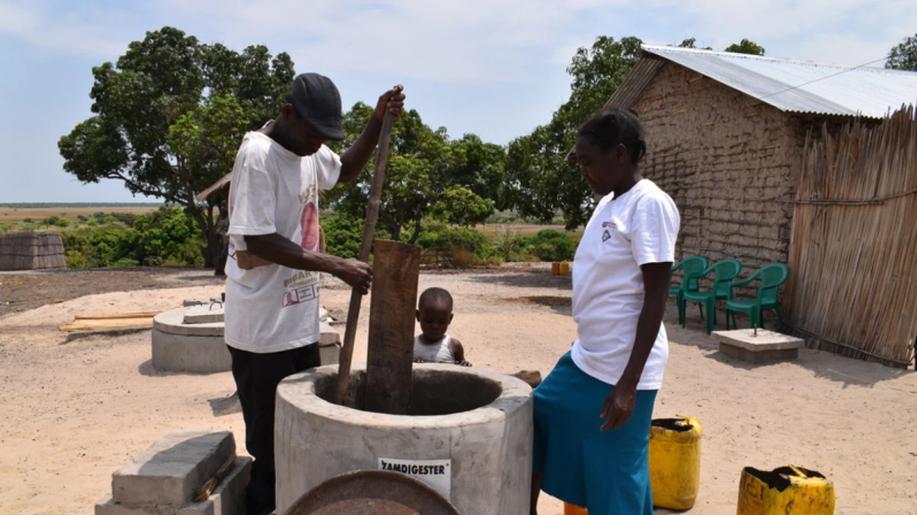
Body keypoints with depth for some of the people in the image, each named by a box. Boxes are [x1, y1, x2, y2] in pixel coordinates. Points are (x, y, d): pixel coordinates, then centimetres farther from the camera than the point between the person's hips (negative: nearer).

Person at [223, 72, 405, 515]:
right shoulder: (257, 156, -19)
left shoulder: (308, 151, 6)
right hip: (263, 331, -8)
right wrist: (337, 266, -24)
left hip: (301, 324, 8)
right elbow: (258, 241, -23)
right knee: (270, 448, 5)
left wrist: (378, 122, 10)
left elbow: (346, 170, 25)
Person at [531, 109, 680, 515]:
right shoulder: (607, 204, 10)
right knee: (534, 424, 19)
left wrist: (628, 383, -21)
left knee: (616, 477, 4)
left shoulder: (649, 205, -15)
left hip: (620, 370, -9)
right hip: (584, 360, 9)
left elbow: (655, 300, -18)